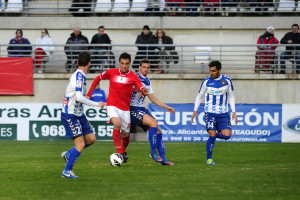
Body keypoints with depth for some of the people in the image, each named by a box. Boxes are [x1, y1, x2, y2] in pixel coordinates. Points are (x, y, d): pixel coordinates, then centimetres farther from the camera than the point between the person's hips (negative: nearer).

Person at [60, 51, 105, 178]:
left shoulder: (79, 75, 10)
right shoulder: (79, 76, -20)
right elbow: (79, 97, -29)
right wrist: (96, 104, -22)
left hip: (78, 114, 10)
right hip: (70, 115, -10)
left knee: (91, 139, 9)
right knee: (80, 144, -12)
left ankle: (68, 154, 23)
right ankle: (67, 171, -3)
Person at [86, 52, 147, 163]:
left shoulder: (133, 76, -1)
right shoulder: (111, 72, 0)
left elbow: (141, 89, -13)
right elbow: (97, 79, 14)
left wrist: (143, 91, -38)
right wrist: (89, 94, 12)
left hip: (125, 108, 2)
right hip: (112, 105, -2)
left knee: (126, 134, 7)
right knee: (117, 124, -29)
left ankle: (123, 150, 39)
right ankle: (119, 152, -23)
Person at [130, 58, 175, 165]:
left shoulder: (147, 82, 18)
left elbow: (153, 98, 25)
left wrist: (166, 107, 21)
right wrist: (137, 90, -27)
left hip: (142, 109, 8)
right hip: (133, 109, -8)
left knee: (158, 131, 1)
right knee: (154, 123, -25)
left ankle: (163, 159, 3)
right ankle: (153, 152, -17)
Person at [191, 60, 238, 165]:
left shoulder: (227, 81, 2)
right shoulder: (206, 82, -2)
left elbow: (231, 96, 13)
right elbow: (199, 96, 10)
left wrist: (234, 112, 5)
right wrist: (195, 111, 0)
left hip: (223, 113, 2)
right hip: (210, 113, -2)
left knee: (226, 135, -11)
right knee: (212, 136, -12)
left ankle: (214, 135, 21)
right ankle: (209, 159, 5)